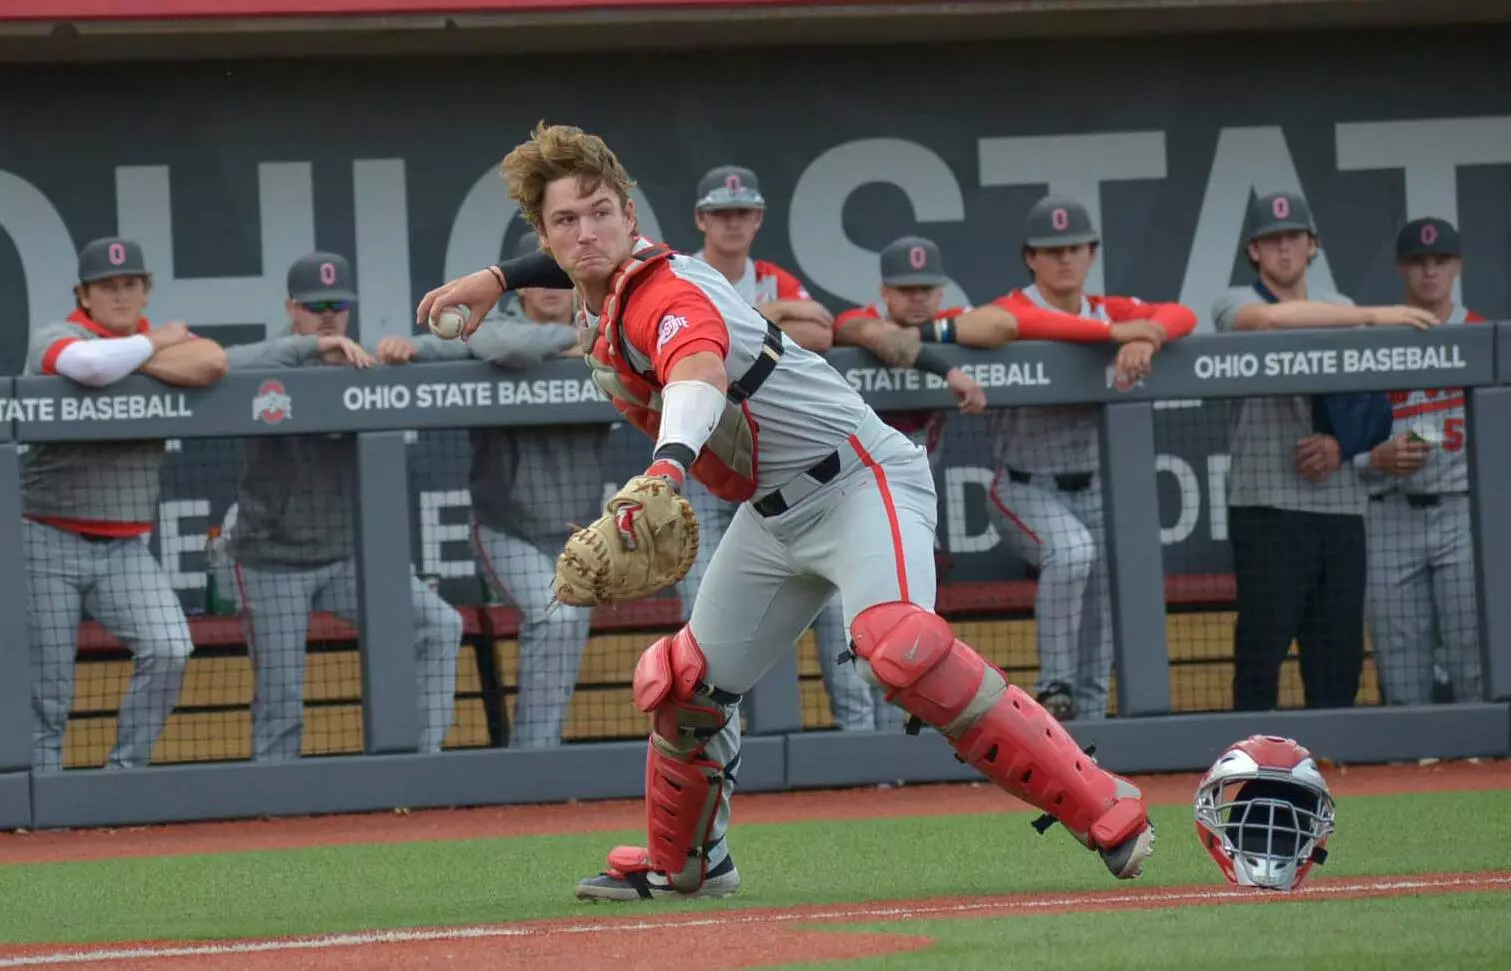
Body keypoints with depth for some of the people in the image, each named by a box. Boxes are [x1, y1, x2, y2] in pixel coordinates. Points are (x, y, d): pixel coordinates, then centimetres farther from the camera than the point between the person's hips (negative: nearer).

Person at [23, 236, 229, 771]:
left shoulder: (169, 338, 9)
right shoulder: (52, 339, -6)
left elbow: (210, 364, -16)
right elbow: (90, 365, -31)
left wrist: (126, 360, -14)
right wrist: (152, 344, -13)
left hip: (125, 547, 4)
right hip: (48, 544, -4)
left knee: (169, 650, -14)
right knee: (47, 683, -4)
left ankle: (125, 773, 0)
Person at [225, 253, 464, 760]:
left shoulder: (363, 367, 2)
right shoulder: (272, 366, -11)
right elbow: (227, 366, -34)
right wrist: (314, 344, -40)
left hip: (349, 556, 4)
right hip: (275, 562, -4)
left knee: (439, 625, -12)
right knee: (280, 700, -1)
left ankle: (421, 758, -9)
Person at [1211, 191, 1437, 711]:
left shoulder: (1342, 310, 17)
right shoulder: (1235, 304, 2)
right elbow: (1271, 318, -23)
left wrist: (1341, 444, -7)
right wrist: (1371, 315, -27)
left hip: (1340, 506, 5)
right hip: (1268, 505, -5)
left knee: (1339, 655, 3)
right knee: (1262, 646, -9)